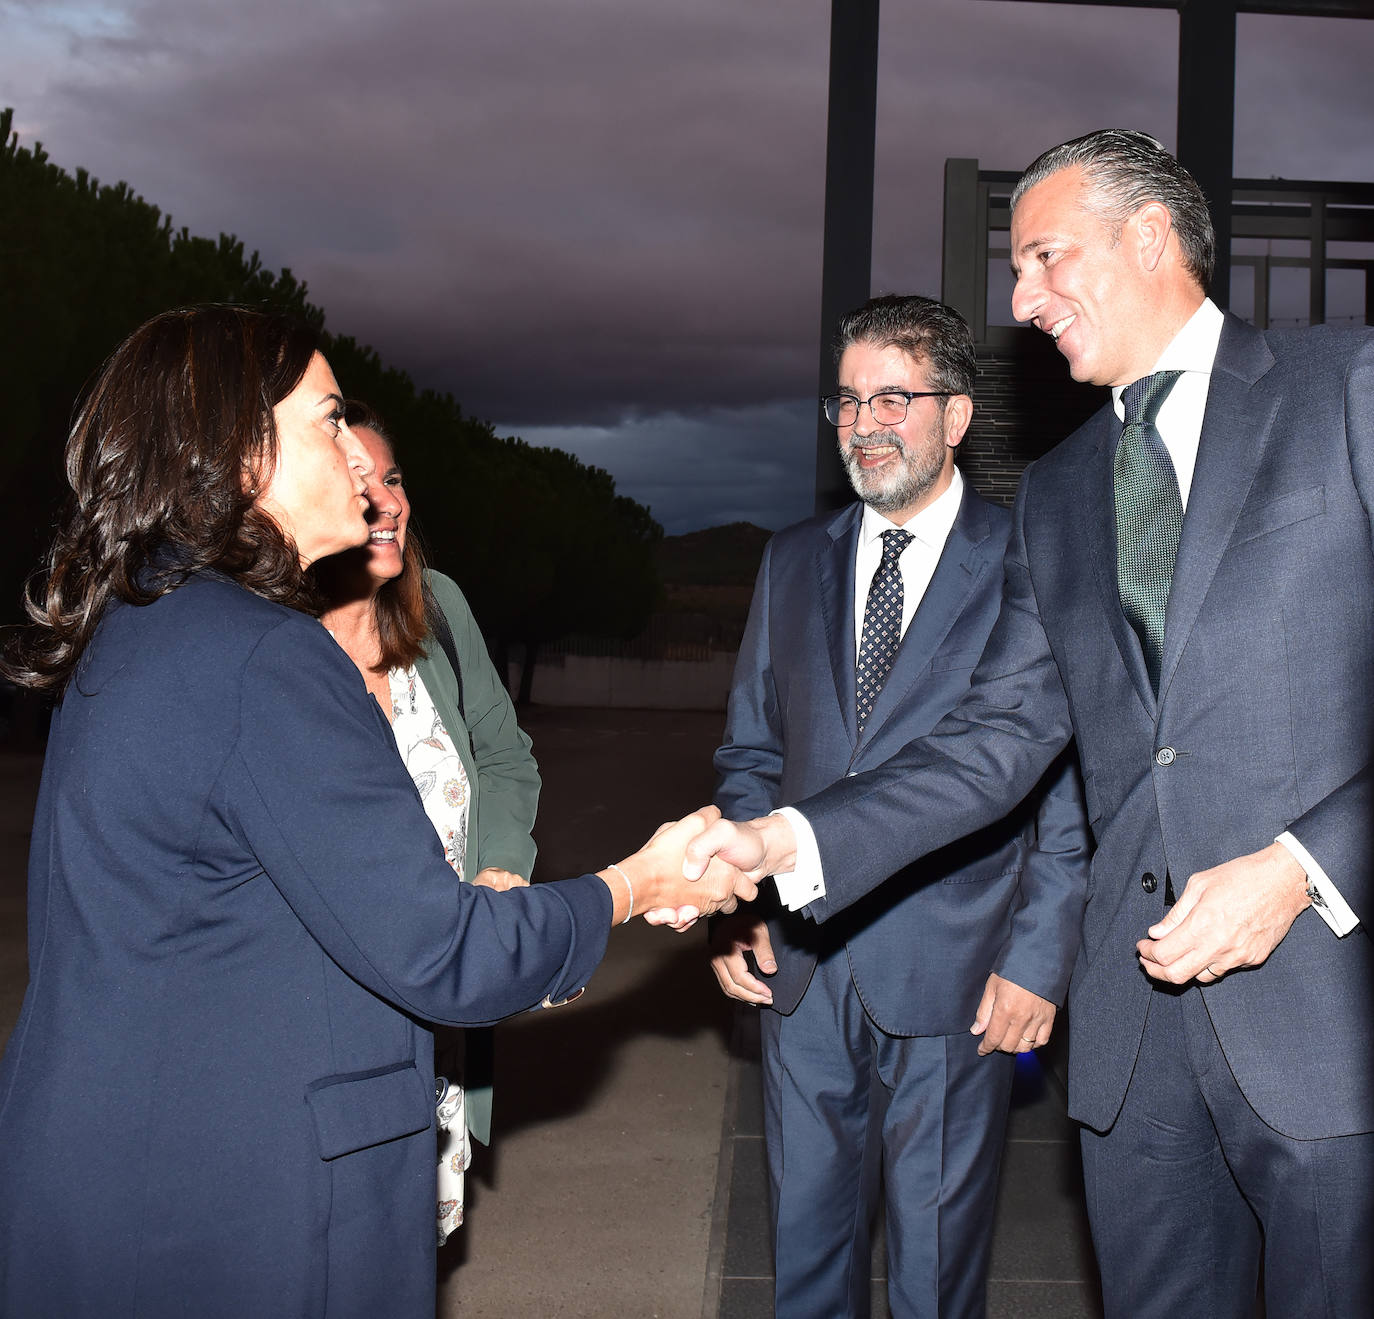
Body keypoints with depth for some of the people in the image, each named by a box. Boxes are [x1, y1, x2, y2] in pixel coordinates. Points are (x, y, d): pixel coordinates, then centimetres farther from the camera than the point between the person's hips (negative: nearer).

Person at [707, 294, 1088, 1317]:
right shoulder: (795, 562, 9)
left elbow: (1075, 781, -5)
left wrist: (1039, 958, -9)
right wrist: (739, 904, 3)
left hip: (955, 985, -4)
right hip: (803, 969, 4)